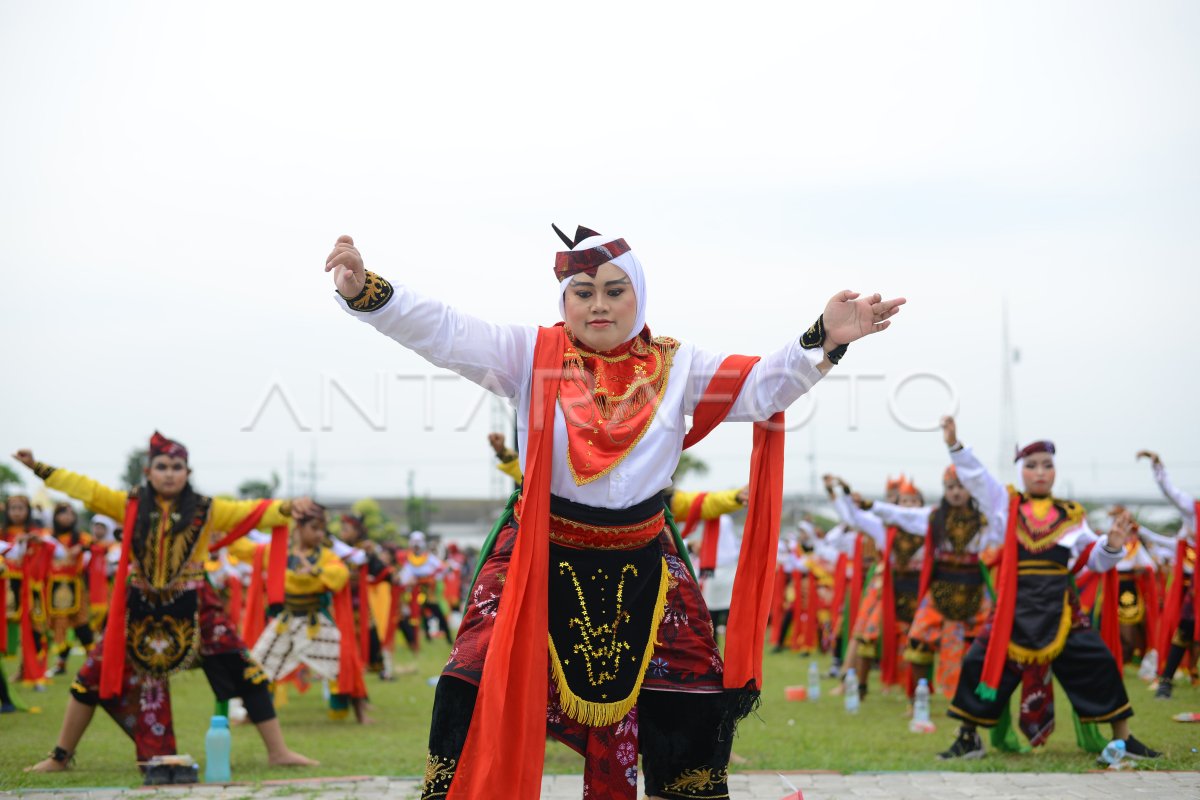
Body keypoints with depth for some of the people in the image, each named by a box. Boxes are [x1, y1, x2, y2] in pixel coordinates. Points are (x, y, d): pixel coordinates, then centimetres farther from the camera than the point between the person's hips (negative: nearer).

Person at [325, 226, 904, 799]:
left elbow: (763, 386, -5)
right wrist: (365, 291, -28)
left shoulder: (674, 365, 3)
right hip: (540, 559, -2)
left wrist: (824, 341, -23)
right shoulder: (531, 355, -2)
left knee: (694, 711, 3)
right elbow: (442, 331, -12)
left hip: (640, 568, 2)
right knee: (477, 695, -10)